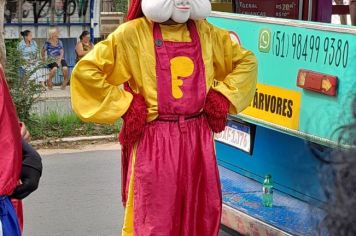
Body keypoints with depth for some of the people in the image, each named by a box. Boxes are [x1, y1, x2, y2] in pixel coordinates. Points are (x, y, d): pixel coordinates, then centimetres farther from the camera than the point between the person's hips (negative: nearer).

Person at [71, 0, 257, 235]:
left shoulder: (205, 32, 9)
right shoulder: (133, 33, -4)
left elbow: (246, 61, 19)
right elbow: (85, 71, -6)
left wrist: (223, 96, 6)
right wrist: (124, 104, -9)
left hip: (198, 138, 4)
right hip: (155, 141, -4)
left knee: (202, 216, 12)